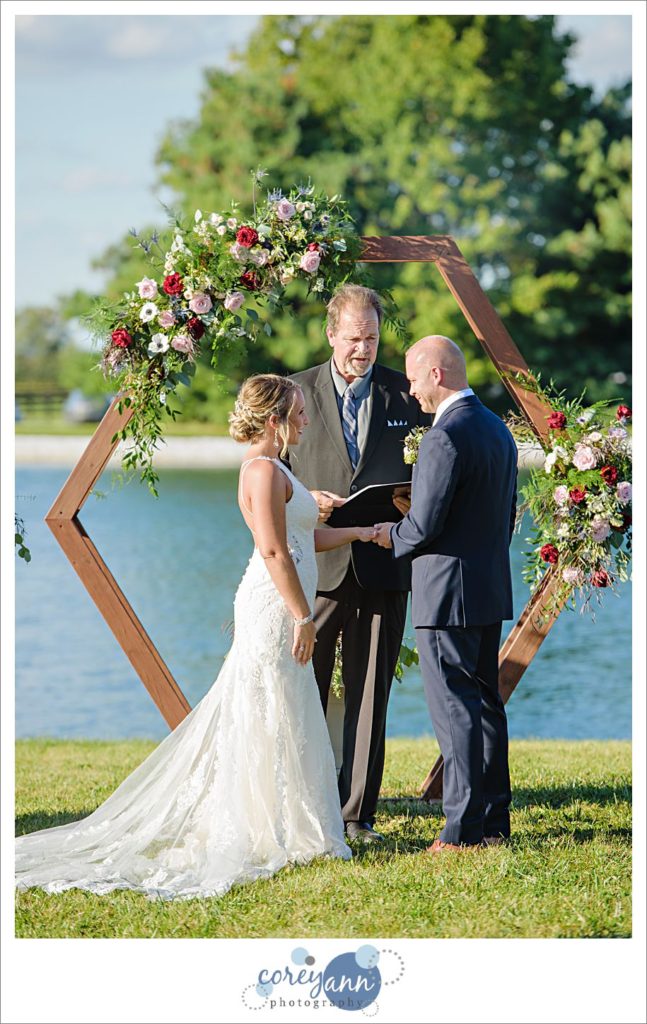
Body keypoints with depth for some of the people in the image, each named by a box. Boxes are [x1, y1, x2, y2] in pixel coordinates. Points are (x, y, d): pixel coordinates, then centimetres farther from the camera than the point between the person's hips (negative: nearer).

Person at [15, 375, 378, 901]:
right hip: (274, 605, -10)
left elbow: (301, 539, 20)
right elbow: (275, 551, -20)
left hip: (278, 607, 10)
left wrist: (359, 531, 19)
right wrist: (303, 615, -20)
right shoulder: (264, 468, -15)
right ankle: (274, 835, 1)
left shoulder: (273, 468, 17)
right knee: (273, 720, -5)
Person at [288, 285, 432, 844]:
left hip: (383, 565, 1)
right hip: (316, 564, -1)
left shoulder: (407, 394, 7)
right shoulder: (296, 392, 5)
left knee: (370, 695, 3)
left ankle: (358, 814, 9)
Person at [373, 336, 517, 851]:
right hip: (491, 591, 10)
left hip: (447, 594, -10)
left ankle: (466, 828, -4)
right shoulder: (498, 428, 12)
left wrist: (389, 535, -1)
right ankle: (495, 821, 19)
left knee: (456, 711, -5)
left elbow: (424, 527, -20)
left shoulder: (445, 437, -18)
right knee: (486, 703, 14)